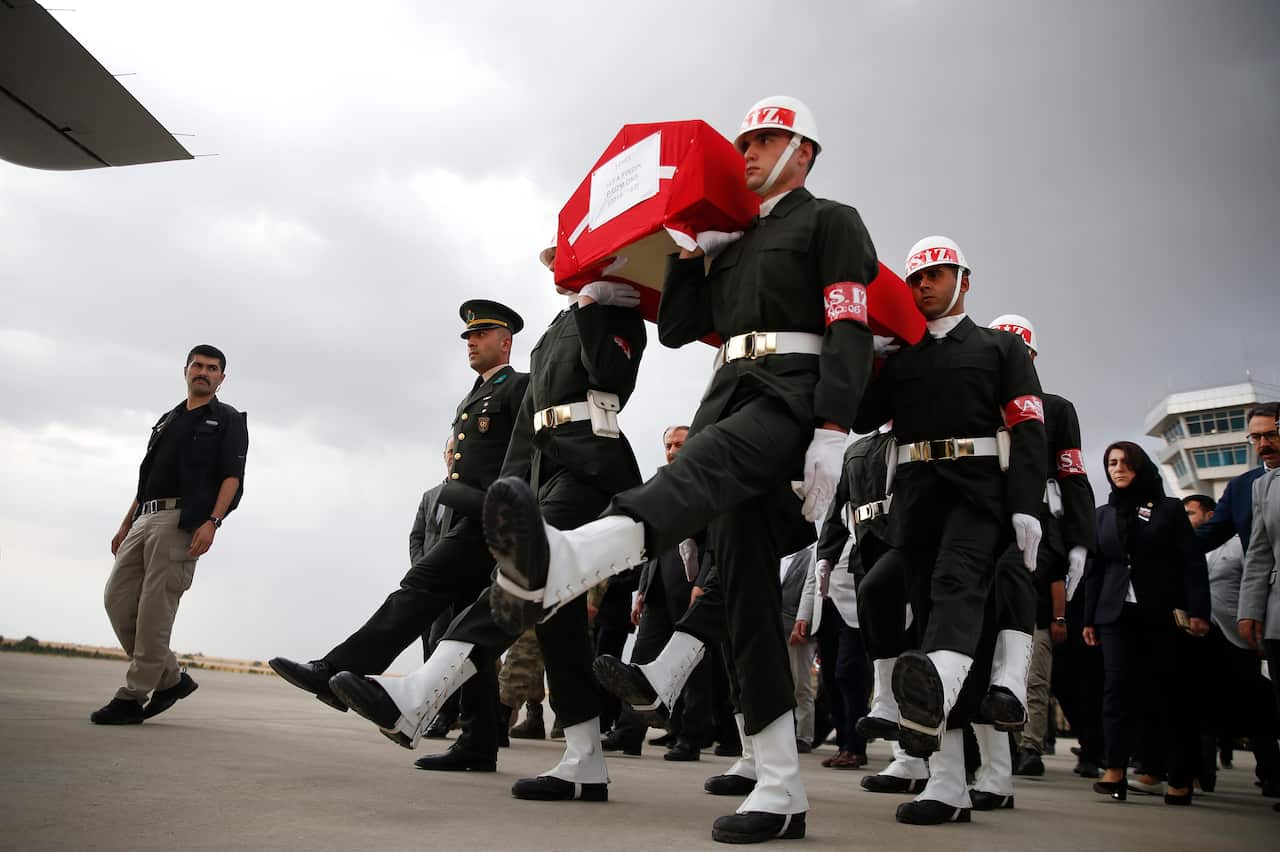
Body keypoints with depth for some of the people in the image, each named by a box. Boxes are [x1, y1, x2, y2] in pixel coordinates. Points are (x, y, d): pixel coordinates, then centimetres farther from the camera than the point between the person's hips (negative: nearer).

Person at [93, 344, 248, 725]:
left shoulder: (227, 420, 7)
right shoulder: (167, 420, 26)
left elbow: (232, 478, -5)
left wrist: (212, 522, -19)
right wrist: (126, 524, 19)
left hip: (183, 521, -7)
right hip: (145, 519, 7)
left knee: (155, 609, -9)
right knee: (117, 598, 0)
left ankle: (133, 696, -3)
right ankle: (169, 678, 10)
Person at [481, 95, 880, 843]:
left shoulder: (832, 221, 9)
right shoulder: (734, 244, 30)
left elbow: (851, 332, -7)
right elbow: (676, 330, 24)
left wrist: (831, 435, -19)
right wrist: (691, 249, 16)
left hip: (793, 398, -7)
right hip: (733, 395, 7)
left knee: (707, 463, -39)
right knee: (747, 584, -3)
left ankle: (560, 564, -69)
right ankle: (781, 791, -1)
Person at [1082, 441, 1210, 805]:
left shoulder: (1169, 509, 6)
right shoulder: (1103, 514, 15)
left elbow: (1193, 563, 0)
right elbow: (1094, 569, 15)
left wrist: (1198, 611, -10)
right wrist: (1089, 619, 10)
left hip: (1163, 614, -2)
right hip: (1117, 615, 2)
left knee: (1170, 693, 1)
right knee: (1119, 688, -9)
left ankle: (1180, 780, 7)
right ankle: (1115, 772, -14)